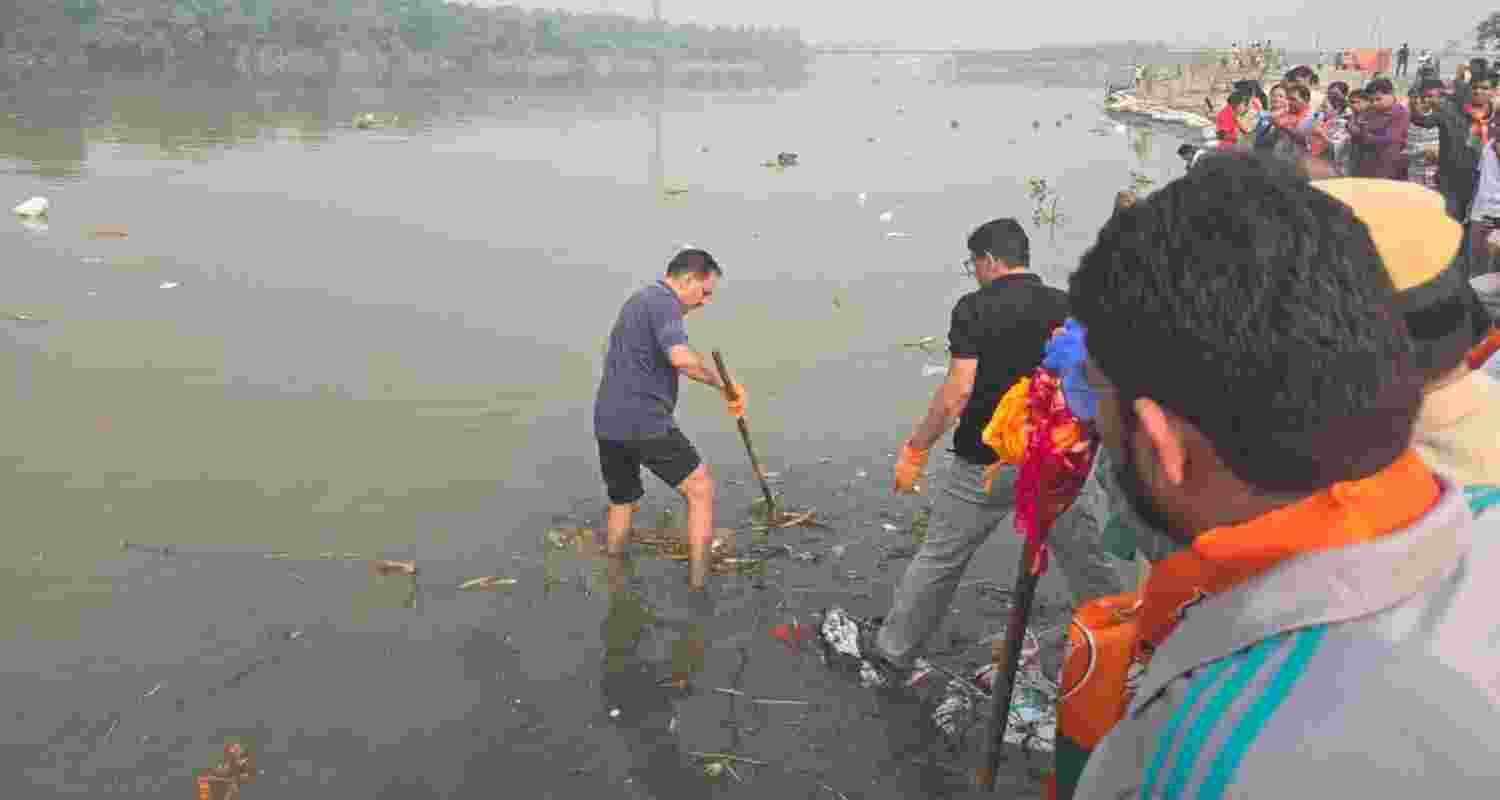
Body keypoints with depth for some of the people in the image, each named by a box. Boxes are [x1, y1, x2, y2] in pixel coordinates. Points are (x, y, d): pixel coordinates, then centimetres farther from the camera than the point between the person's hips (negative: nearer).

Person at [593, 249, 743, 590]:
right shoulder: (663, 304, -10)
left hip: (608, 424, 9)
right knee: (701, 491, 2)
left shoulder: (638, 300, 21)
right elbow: (682, 358, -29)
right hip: (645, 423, -9)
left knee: (622, 501, 26)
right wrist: (723, 384, -17)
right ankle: (698, 586, 2)